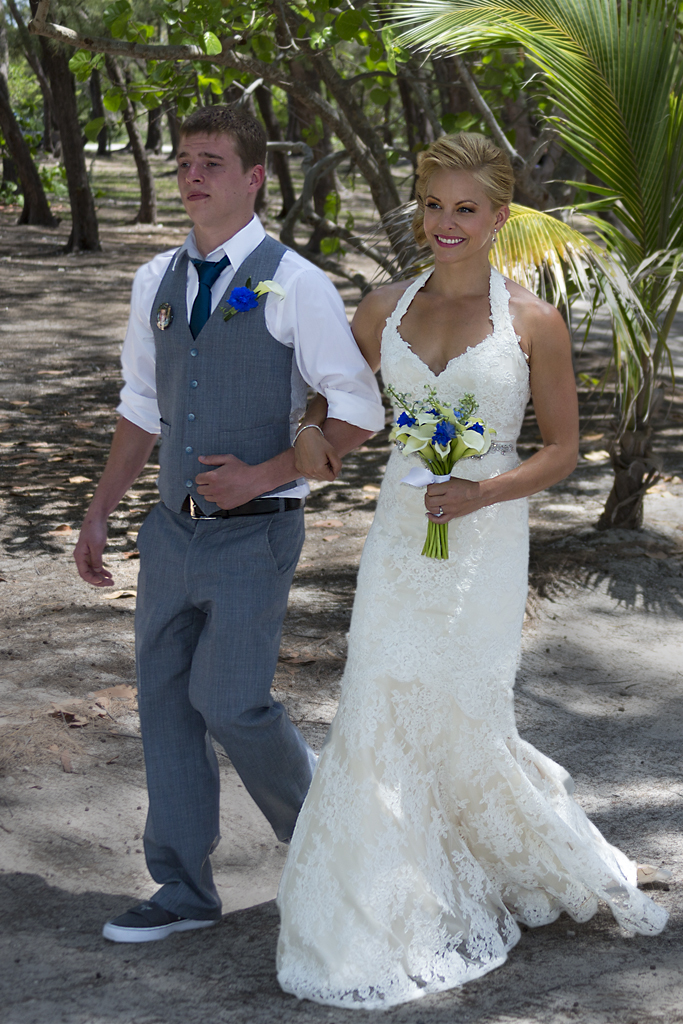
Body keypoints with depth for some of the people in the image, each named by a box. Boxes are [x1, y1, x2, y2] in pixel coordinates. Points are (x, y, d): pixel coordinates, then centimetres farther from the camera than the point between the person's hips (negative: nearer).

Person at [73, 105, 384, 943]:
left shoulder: (294, 285, -10)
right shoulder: (157, 281, 8)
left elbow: (359, 412, -9)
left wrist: (264, 475, -15)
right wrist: (99, 513, 15)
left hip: (255, 531, -6)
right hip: (174, 528, 6)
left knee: (230, 703, -6)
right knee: (163, 698, 8)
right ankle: (184, 890, 21)